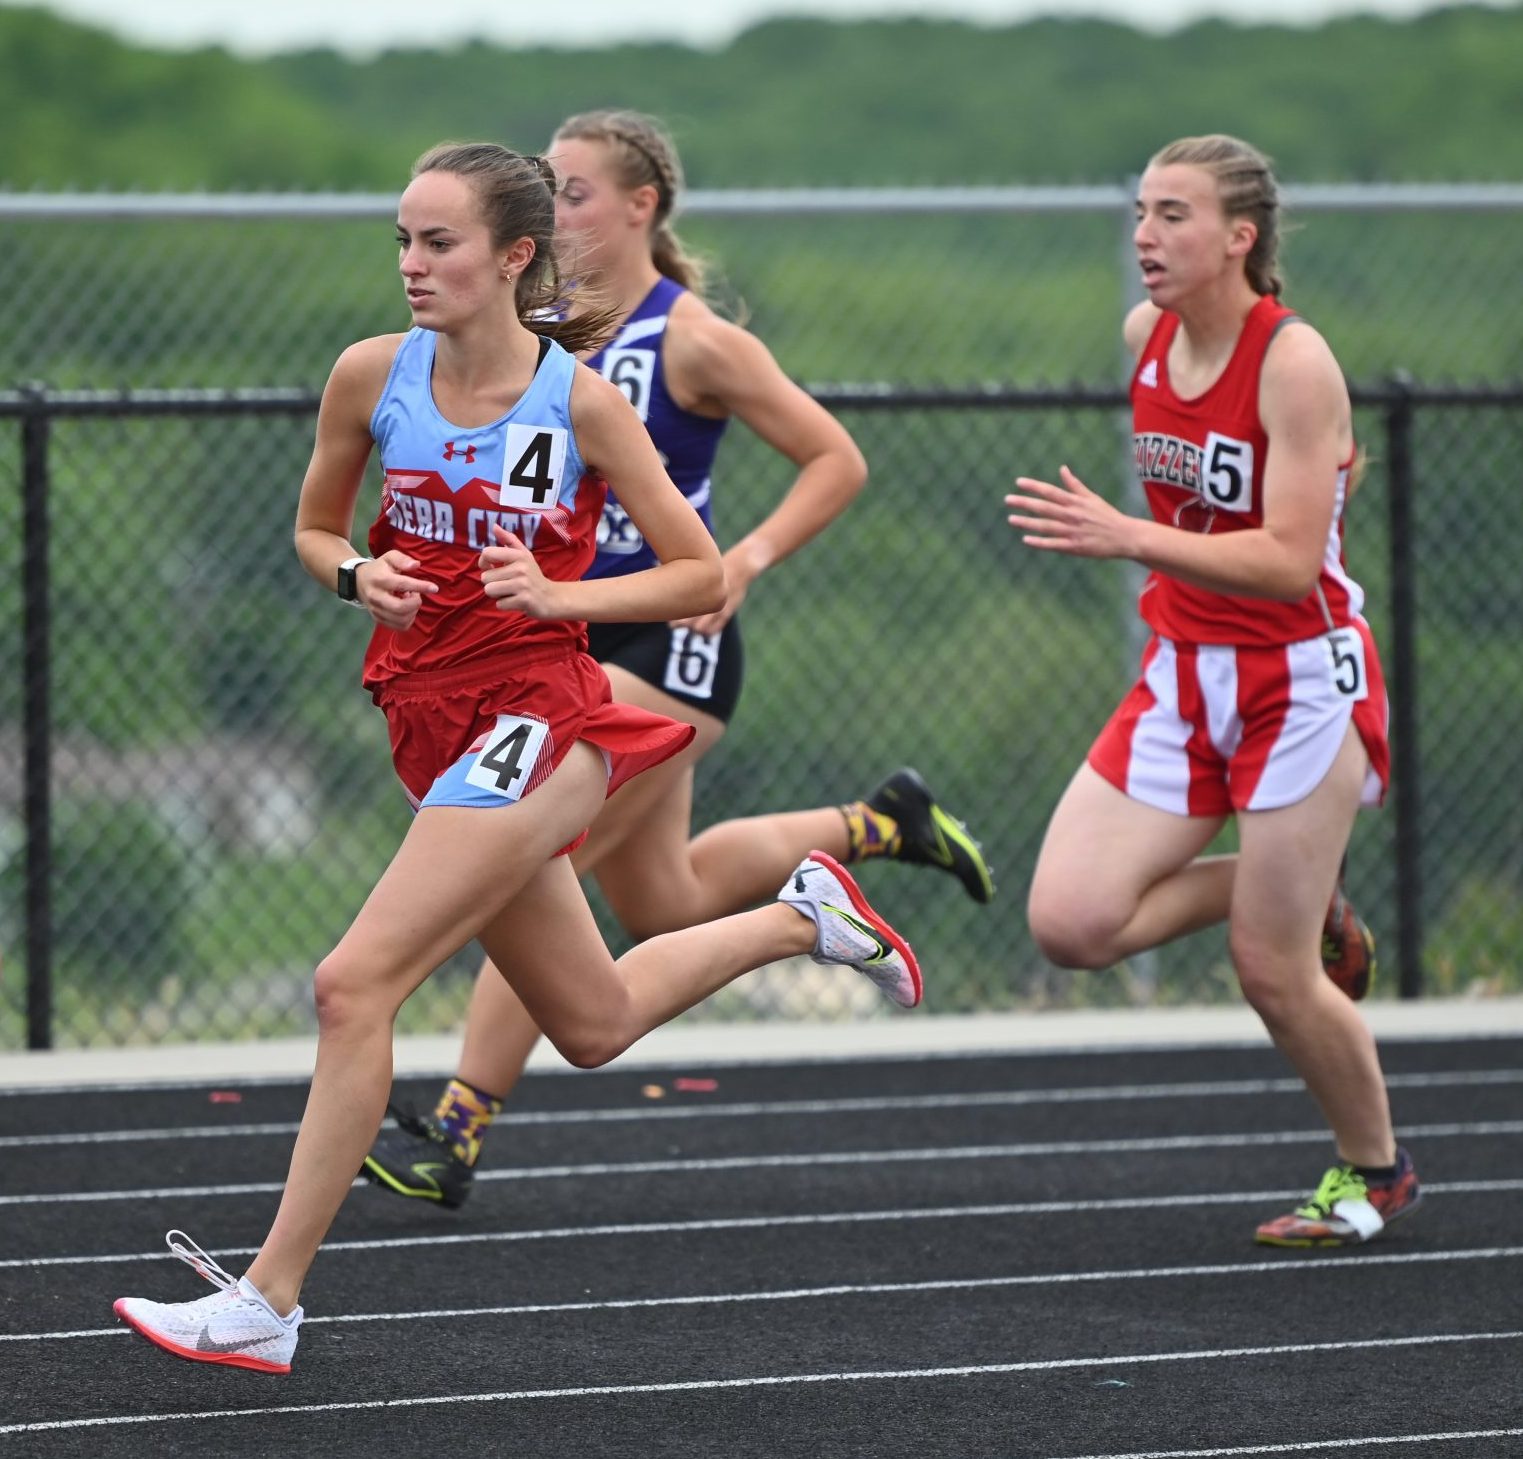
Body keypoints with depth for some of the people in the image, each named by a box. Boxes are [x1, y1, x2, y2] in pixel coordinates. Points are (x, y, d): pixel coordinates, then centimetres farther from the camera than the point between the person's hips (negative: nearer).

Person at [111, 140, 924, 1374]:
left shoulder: (581, 401, -11)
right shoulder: (372, 376, 0)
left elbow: (703, 578, -4)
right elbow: (315, 529, 16)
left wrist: (556, 593, -18)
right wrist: (358, 575, -7)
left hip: (532, 721, -7)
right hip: (432, 723, 7)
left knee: (355, 985, -18)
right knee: (594, 1024, 18)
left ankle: (267, 1300, -13)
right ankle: (801, 916, 42)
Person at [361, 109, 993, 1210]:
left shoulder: (692, 339, -13)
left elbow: (836, 460, -9)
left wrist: (747, 560, -21)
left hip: (668, 641, -8)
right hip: (583, 640, 9)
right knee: (665, 907, 18)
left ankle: (456, 1138, -10)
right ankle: (882, 826, 36)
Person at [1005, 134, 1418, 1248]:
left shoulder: (1295, 363, -20)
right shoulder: (1145, 337, 1)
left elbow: (1290, 562, -28)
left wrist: (1130, 539, -35)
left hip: (1301, 683, -7)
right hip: (1184, 678, 7)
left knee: (1272, 974, -3)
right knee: (1070, 924, -8)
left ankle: (1377, 1172, 23)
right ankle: (1287, 891, 17)